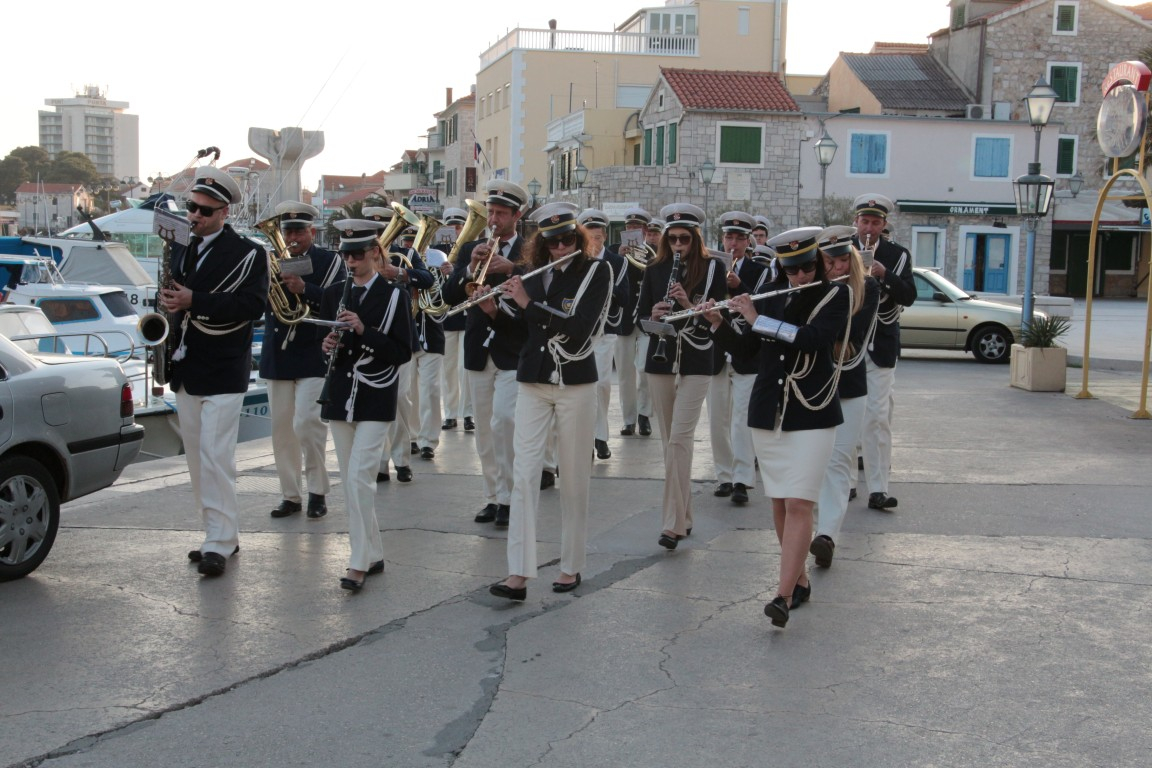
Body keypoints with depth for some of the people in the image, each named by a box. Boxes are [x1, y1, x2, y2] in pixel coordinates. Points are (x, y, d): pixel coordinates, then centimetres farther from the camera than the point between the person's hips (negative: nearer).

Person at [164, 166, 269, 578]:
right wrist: (168, 300, -1)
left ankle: (219, 544, -4)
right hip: (186, 370, 7)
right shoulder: (181, 249, 14)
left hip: (222, 373, -7)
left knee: (216, 456, -10)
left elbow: (252, 305, -18)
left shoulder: (247, 253, -7)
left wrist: (194, 301, -24)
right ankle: (220, 534, 21)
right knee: (198, 458, 11)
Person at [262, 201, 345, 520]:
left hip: (314, 356, -4)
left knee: (307, 423, -13)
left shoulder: (329, 261, 0)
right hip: (277, 357, 5)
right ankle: (290, 495, 16)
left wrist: (304, 289, -23)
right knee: (282, 429, 7)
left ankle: (317, 491, 1)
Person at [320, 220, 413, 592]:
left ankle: (359, 564, -10)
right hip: (340, 395, 5)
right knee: (351, 480, 9)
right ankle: (373, 555, 20)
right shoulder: (334, 294, 9)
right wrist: (328, 346, -6)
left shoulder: (393, 295, -5)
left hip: (375, 399, -5)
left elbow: (403, 352, -9)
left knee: (359, 476, -14)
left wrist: (363, 330, -20)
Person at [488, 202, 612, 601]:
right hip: (533, 384, 3)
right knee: (524, 474, -5)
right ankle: (518, 575, -6)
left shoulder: (596, 271, -5)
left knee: (574, 477, 5)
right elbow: (519, 329, 15)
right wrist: (493, 309, -3)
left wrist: (528, 303, -17)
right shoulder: (534, 275, 7)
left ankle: (571, 567, 17)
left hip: (576, 385, -3)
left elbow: (579, 328, -18)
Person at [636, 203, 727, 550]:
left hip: (696, 365, -4)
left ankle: (674, 524, -12)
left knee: (679, 438, -13)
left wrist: (690, 304, -20)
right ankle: (684, 515, 21)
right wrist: (653, 317, -13)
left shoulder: (712, 269, -1)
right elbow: (641, 316, 9)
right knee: (669, 441, 9)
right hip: (660, 362, 4)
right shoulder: (654, 271, 8)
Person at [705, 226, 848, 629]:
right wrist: (718, 322, -6)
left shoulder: (834, 296, -4)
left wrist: (758, 319, -19)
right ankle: (799, 580, 25)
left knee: (798, 504, -12)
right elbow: (744, 346, 11)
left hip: (812, 416, -5)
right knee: (779, 503, 10)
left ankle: (783, 595, -17)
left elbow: (815, 337, -21)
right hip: (767, 414, 5)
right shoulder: (772, 298, 9)